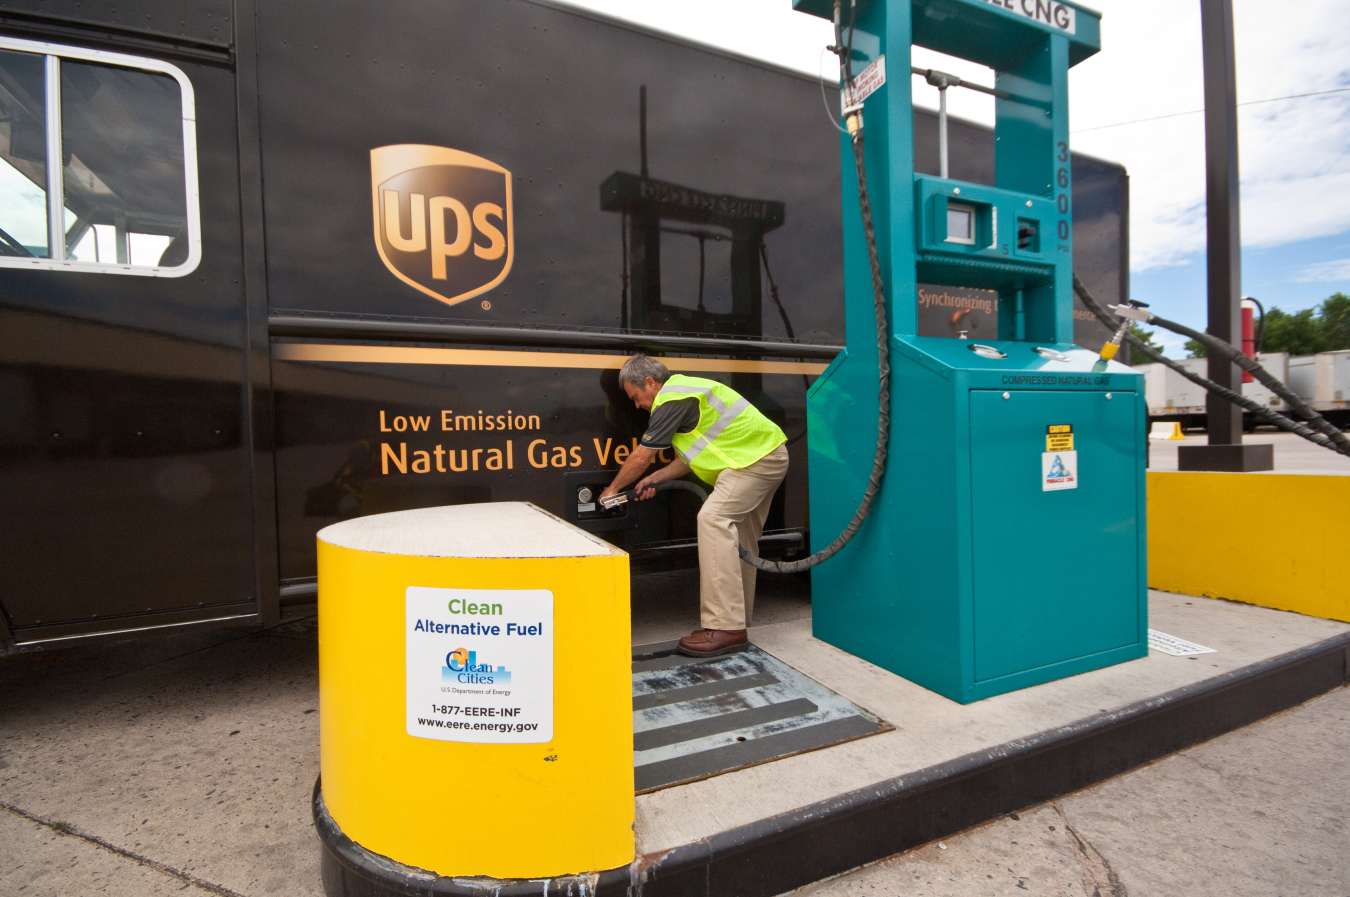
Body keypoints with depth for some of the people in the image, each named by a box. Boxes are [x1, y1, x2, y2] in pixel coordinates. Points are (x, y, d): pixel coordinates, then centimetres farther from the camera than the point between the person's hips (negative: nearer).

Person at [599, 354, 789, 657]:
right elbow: (693, 455, 20)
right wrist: (654, 479, 12)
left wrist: (612, 489, 7)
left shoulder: (671, 400, -15)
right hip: (768, 455, 11)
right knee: (741, 536, 14)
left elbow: (642, 456, -8)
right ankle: (738, 619, 23)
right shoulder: (683, 390, 18)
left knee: (713, 519, -21)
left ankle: (726, 628, -21)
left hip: (756, 458, -11)